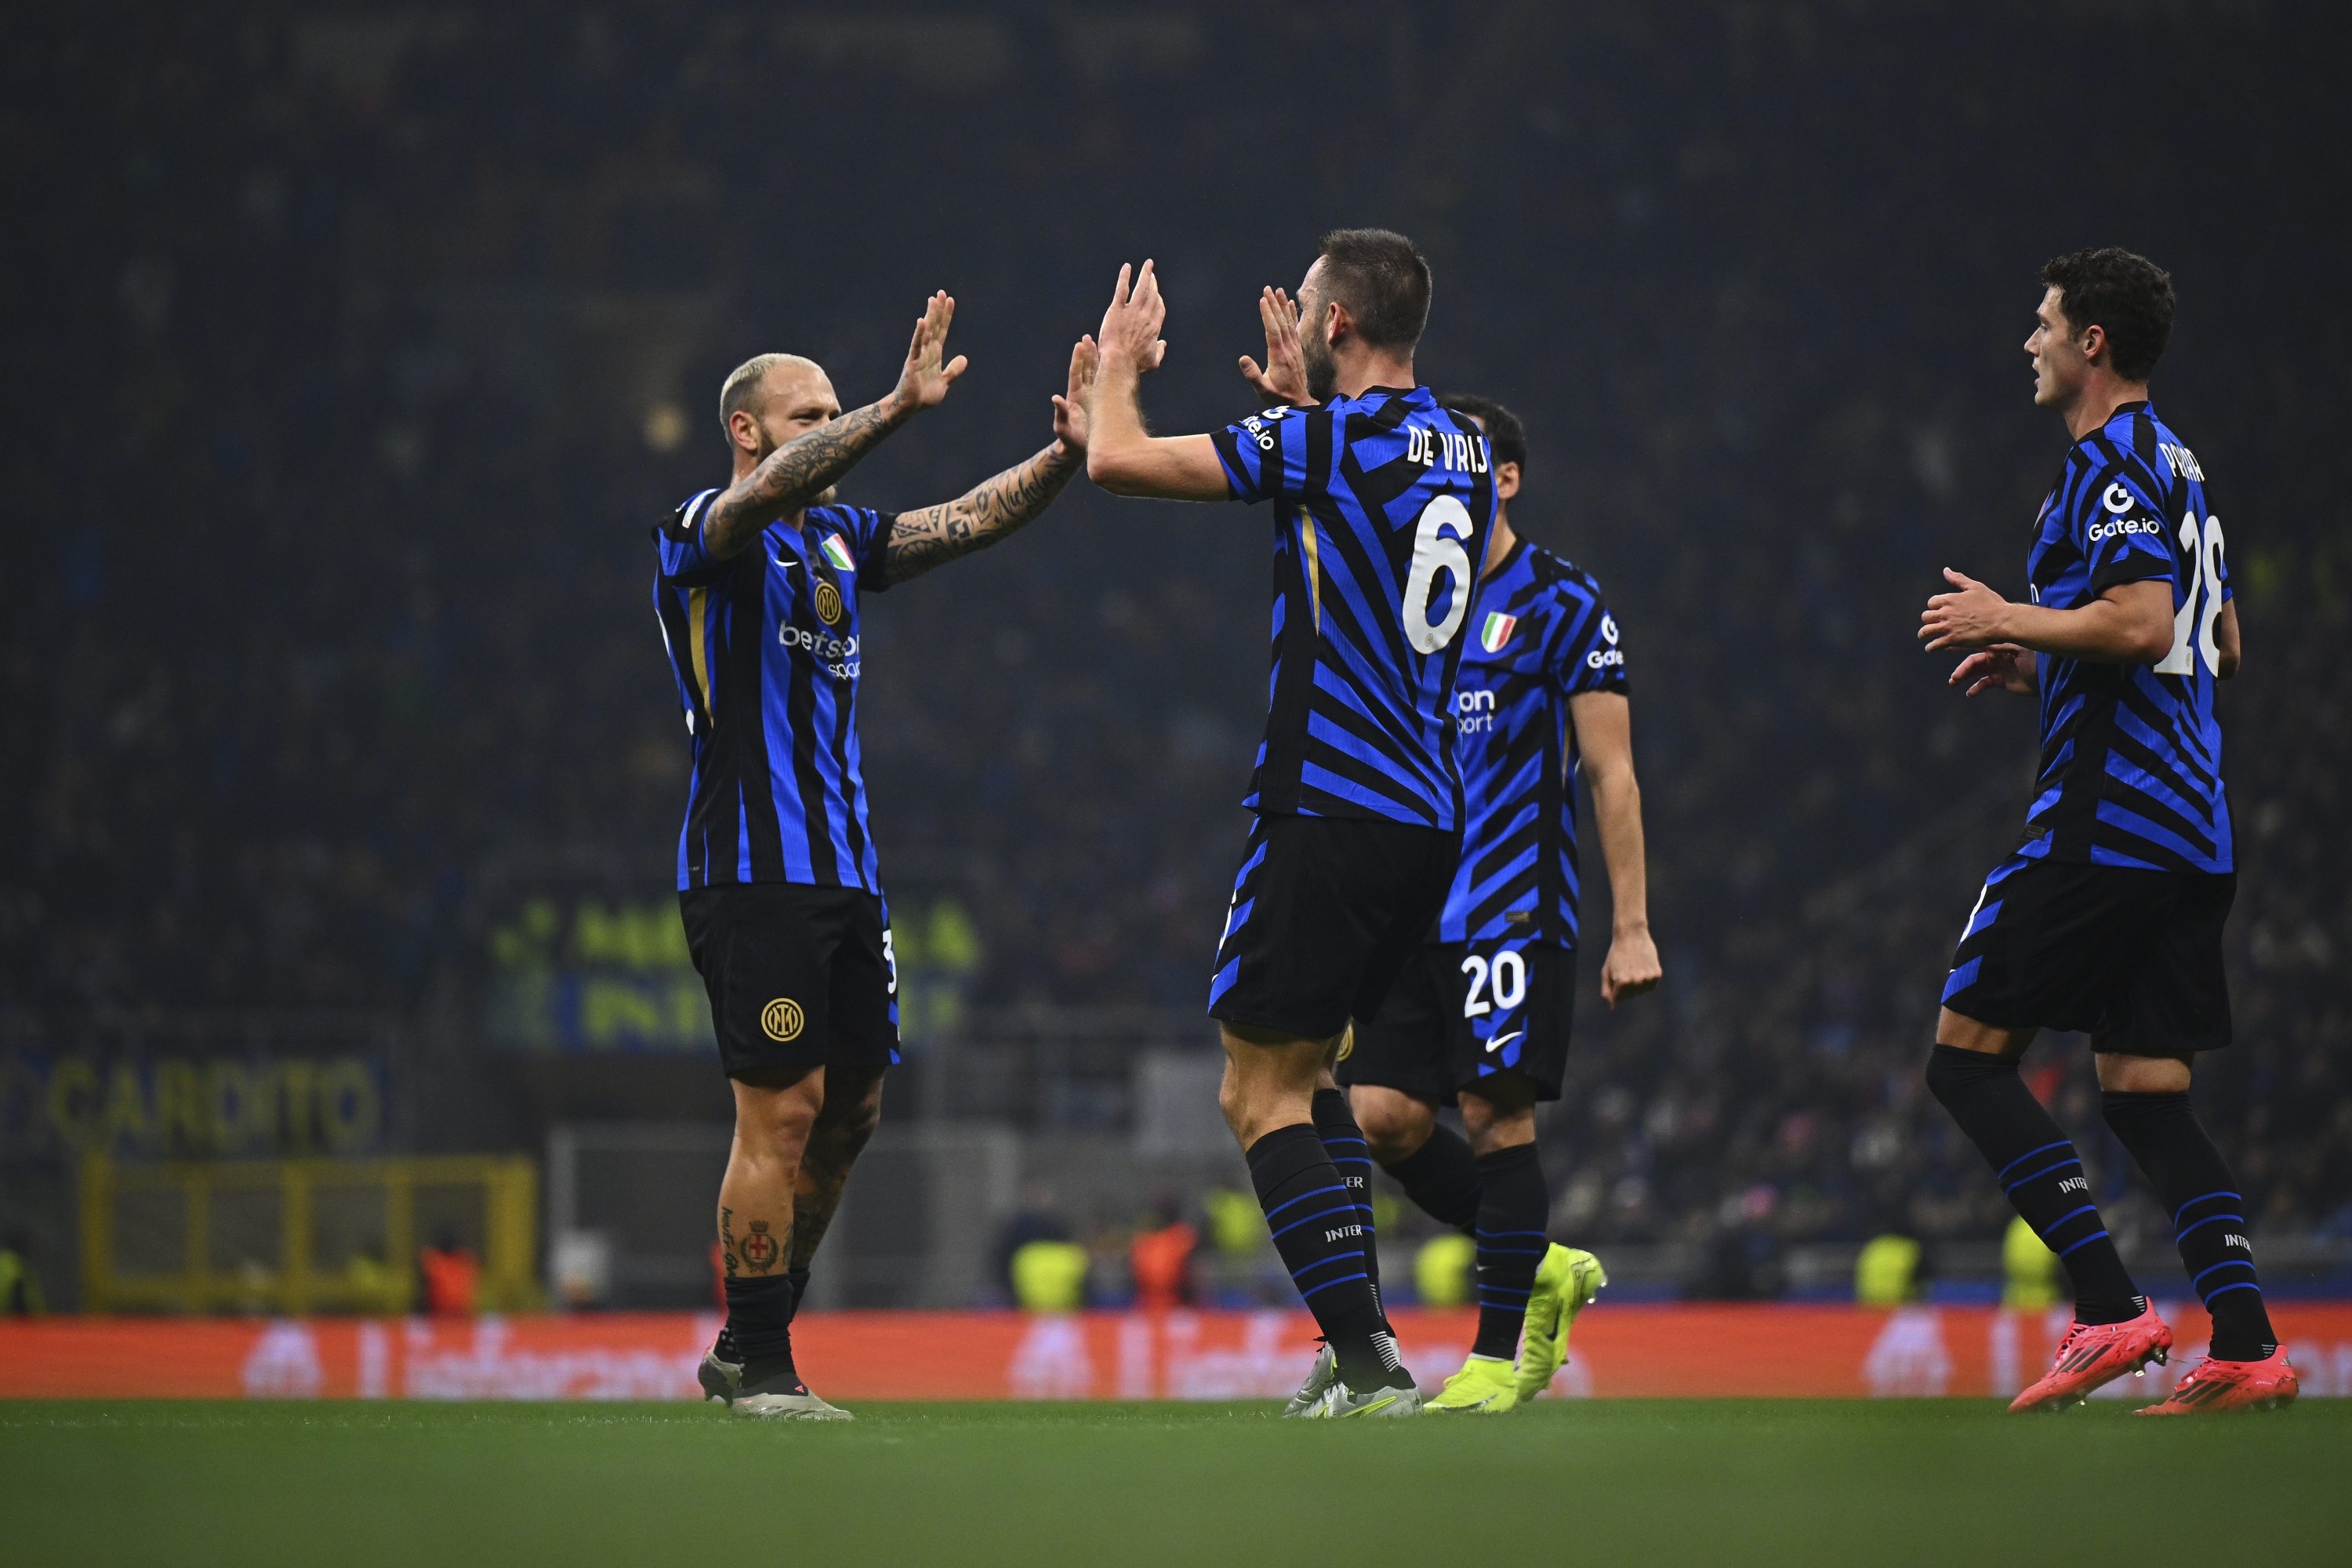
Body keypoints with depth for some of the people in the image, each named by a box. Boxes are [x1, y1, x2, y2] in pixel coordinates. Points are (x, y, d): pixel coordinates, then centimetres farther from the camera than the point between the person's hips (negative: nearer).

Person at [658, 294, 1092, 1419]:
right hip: (751, 871, -8)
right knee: (782, 1112, -11)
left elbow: (970, 521, 12)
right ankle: (759, 1369, -5)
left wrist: (1063, 456, -6)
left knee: (847, 1114, 9)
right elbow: (772, 488, -27)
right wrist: (899, 408, -38)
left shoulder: (838, 538, 17)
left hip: (842, 871, 8)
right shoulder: (706, 535, -6)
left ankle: (744, 1352, 19)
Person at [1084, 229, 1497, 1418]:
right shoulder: (1459, 450, 11)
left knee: (1260, 1092, -4)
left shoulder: (1327, 439, -13)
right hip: (1429, 818, 8)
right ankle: (1358, 1340, 14)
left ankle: (1367, 1362, -12)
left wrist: (1118, 368, 9)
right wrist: (1303, 398, 38)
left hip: (1330, 808, -8)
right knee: (1304, 1069, 21)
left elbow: (1117, 462, -11)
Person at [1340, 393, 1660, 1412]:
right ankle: (1544, 1270, 16)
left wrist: (1631, 928, -8)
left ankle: (1498, 1354, 0)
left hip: (1516, 909, -6)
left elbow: (1612, 775, -4)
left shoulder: (1561, 604, -3)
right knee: (1382, 1114, -4)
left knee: (1495, 1117, -9)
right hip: (1415, 911, 6)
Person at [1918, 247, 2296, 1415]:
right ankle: (2246, 1345, -5)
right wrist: (2041, 665, 24)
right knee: (2143, 1091, 8)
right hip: (2189, 828, 10)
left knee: (1968, 1056, -4)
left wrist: (2008, 621, -9)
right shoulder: (2176, 465, 20)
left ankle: (2109, 1308, -14)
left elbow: (2140, 620, -23)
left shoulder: (2111, 463, -10)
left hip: (2103, 820, -10)